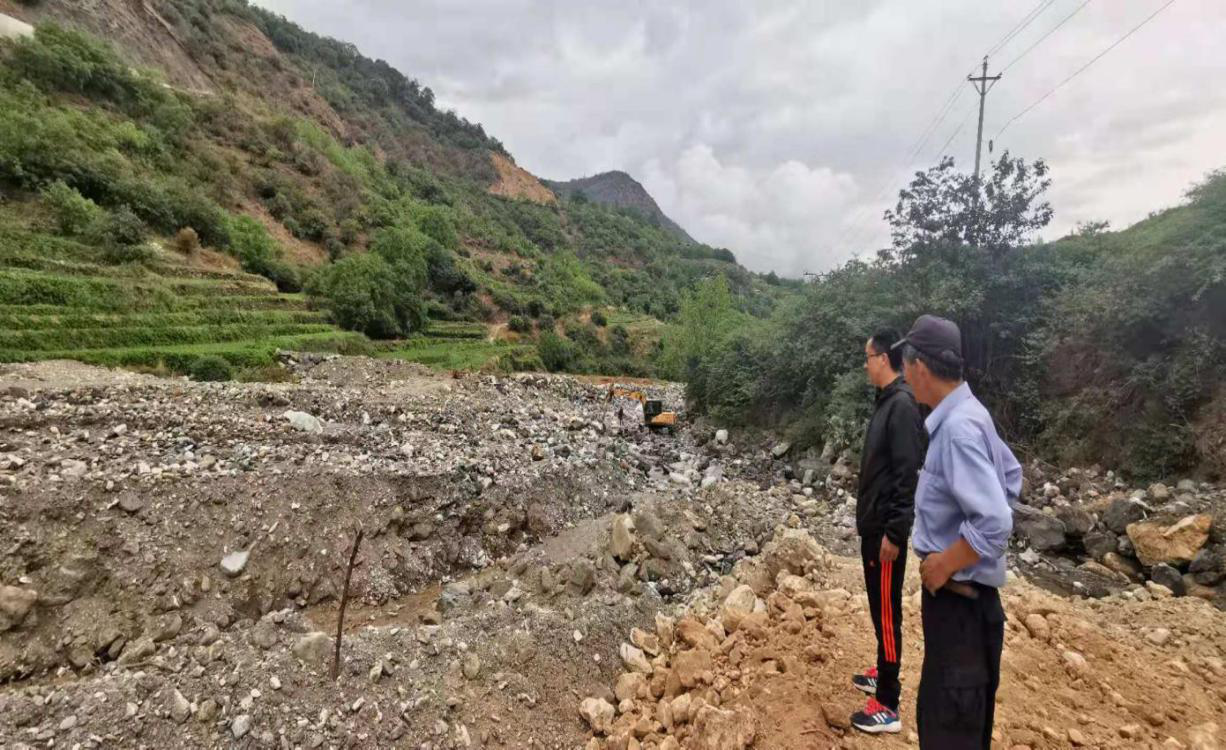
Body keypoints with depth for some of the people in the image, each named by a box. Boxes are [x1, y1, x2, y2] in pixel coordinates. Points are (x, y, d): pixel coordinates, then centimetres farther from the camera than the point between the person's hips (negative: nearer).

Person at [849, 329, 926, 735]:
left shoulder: (903, 405, -20)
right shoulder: (886, 401, 10)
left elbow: (907, 474, -23)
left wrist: (894, 532, -22)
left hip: (886, 529, -9)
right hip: (873, 525, 10)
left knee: (887, 611, 0)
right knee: (878, 606, 21)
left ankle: (887, 706, 12)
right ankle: (883, 674, 37)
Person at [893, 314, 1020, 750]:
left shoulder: (957, 427, -26)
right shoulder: (967, 415, 3)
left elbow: (995, 525, -30)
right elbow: (1012, 476, 17)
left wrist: (942, 565, -16)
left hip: (958, 597, -9)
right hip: (965, 593, 9)